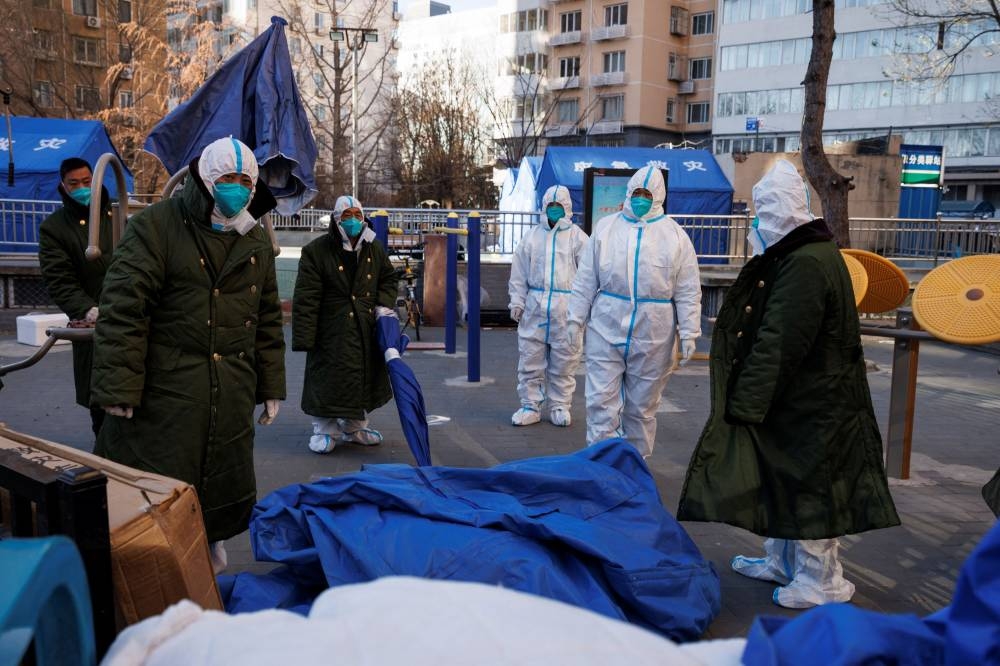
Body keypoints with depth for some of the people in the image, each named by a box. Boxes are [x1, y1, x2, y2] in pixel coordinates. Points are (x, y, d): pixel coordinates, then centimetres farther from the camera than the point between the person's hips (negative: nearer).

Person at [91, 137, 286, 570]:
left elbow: (268, 319, 16)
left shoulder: (256, 242, 12)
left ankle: (210, 549, 36)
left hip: (231, 398, 5)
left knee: (228, 484, 14)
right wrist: (117, 386, -17)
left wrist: (271, 386, 15)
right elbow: (122, 309, -12)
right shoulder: (156, 226, -7)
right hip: (164, 390, -5)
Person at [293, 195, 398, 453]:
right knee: (329, 380, -1)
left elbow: (389, 278, 22)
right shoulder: (316, 251, -11)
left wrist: (384, 304, 3)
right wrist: (304, 338, -16)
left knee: (364, 376, 15)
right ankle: (324, 429, 17)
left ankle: (354, 426, 33)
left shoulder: (374, 248, 6)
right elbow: (306, 299, -13)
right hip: (332, 333, -5)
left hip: (366, 332, 6)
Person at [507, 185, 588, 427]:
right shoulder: (532, 236, 10)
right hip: (534, 306, 2)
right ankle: (530, 406, 15)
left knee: (563, 362, 5)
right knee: (530, 359, 4)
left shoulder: (577, 237, 4)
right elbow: (519, 273, 11)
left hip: (566, 308, -2)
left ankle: (559, 406, 18)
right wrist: (517, 301, 5)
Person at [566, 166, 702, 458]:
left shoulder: (675, 235, 3)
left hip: (652, 336, 0)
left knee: (642, 406, 11)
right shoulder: (606, 227, 6)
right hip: (606, 330, 1)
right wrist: (576, 319, 4)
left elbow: (688, 291, 2)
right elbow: (585, 280, 8)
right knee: (601, 402, -3)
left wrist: (689, 332, -4)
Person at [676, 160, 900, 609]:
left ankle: (821, 580, 17)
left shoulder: (807, 265, -23)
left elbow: (778, 346, -25)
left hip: (811, 408, -9)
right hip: (796, 402, 9)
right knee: (786, 480, 18)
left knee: (807, 485, 3)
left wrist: (744, 403, -21)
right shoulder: (801, 255, 9)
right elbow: (770, 331, 18)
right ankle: (783, 561, 33)